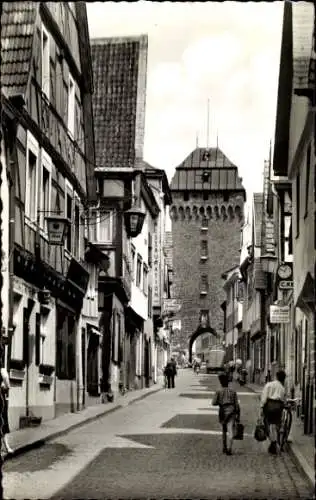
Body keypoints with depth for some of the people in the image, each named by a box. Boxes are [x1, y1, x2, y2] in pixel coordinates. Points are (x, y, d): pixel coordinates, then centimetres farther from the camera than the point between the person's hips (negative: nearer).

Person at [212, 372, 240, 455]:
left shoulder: (219, 392, 1)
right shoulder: (233, 392, 5)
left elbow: (214, 403, -3)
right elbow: (237, 404, 3)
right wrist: (238, 415, 8)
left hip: (222, 411, 1)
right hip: (231, 411, -1)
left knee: (224, 430, 19)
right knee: (230, 430, -7)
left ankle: (224, 448, 26)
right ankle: (229, 449, -20)